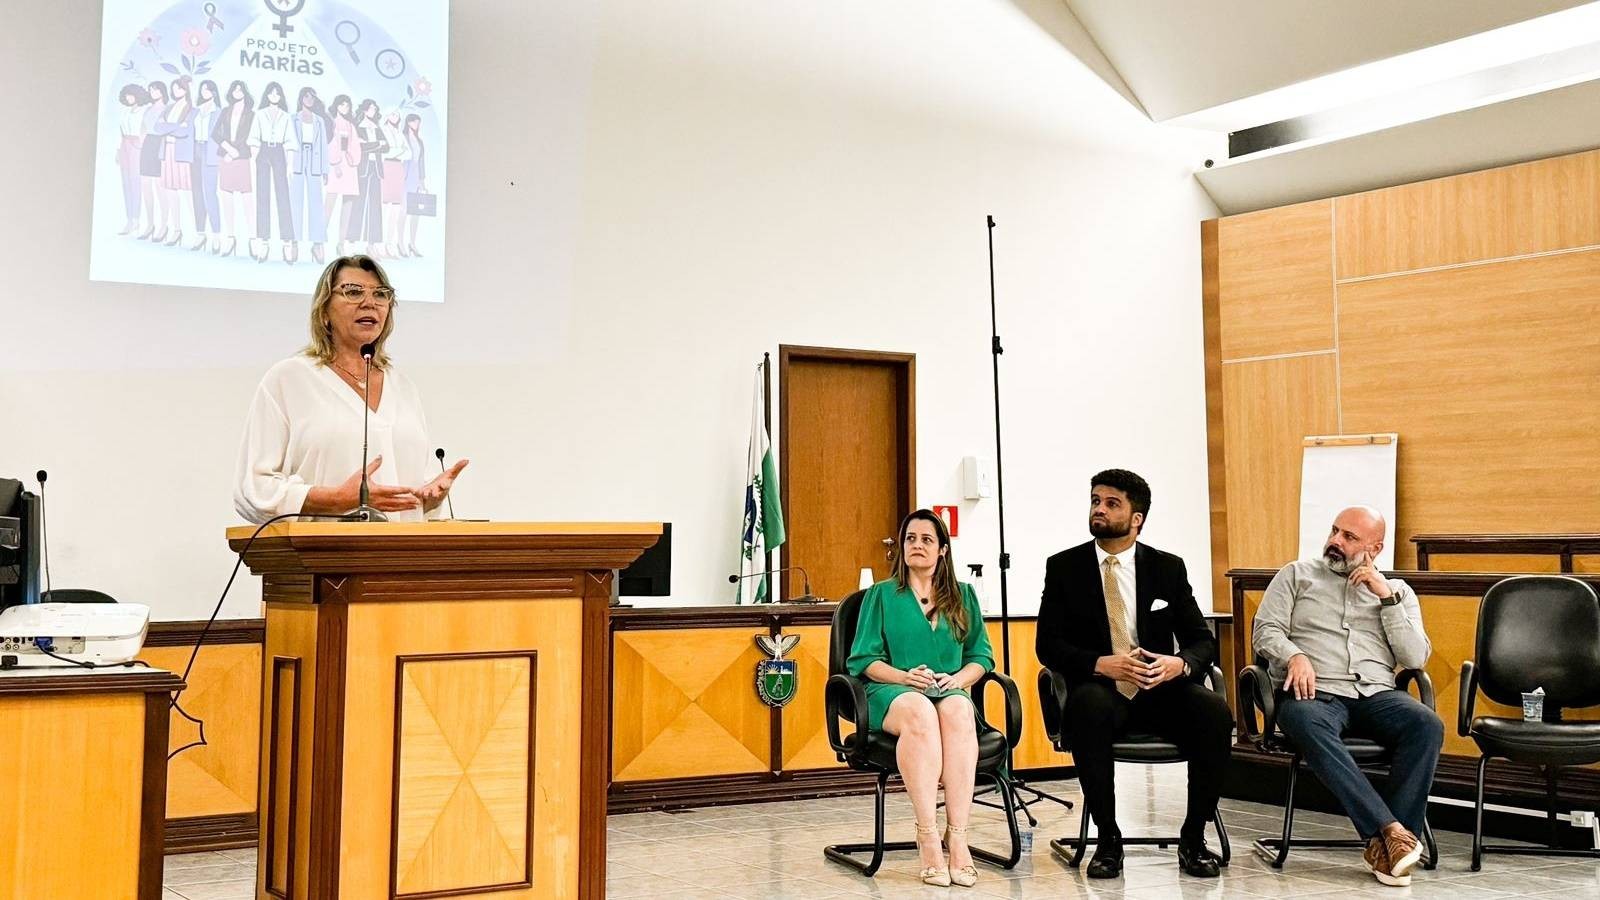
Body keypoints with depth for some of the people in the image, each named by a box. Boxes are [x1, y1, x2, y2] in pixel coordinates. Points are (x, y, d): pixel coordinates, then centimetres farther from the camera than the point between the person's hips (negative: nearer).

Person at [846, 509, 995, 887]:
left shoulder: (963, 596, 20)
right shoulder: (881, 595, 15)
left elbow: (981, 656, 14)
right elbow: (864, 659, 6)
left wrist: (956, 679, -7)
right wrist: (904, 676, -12)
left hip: (950, 690, 2)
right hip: (893, 691, -1)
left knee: (957, 710, -37)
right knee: (919, 711, -39)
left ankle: (957, 836, -43)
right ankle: (928, 838, -43)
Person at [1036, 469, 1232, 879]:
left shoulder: (1168, 568, 8)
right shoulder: (1064, 567, 3)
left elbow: (1203, 640, 6)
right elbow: (1047, 644, -3)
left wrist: (1180, 663, -18)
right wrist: (1101, 664, -21)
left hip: (1160, 691, 2)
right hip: (1100, 692, -2)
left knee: (1216, 713, -28)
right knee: (1088, 707, -37)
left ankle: (1193, 838, -10)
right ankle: (1108, 840, -22)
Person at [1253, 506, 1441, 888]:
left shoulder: (1398, 592, 20)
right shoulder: (1297, 575, 17)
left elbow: (1415, 658, 7)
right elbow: (1265, 630, 7)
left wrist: (1387, 597, 0)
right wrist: (1295, 656, -14)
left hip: (1377, 694, 2)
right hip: (1314, 692, -2)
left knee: (1428, 725, -30)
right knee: (1308, 725, -38)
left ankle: (1384, 844, -29)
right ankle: (1390, 828, -42)